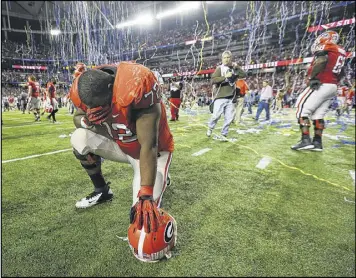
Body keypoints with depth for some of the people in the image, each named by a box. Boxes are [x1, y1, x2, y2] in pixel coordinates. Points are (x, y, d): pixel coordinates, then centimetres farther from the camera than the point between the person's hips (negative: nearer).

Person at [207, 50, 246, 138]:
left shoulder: (234, 68, 13)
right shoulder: (220, 68, 0)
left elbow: (244, 75, 6)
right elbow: (213, 80, -12)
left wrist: (236, 67, -4)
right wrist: (225, 76, -18)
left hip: (231, 97, 4)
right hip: (220, 97, -4)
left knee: (229, 117, 3)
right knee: (216, 115, -8)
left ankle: (224, 134, 18)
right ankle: (210, 128, 20)